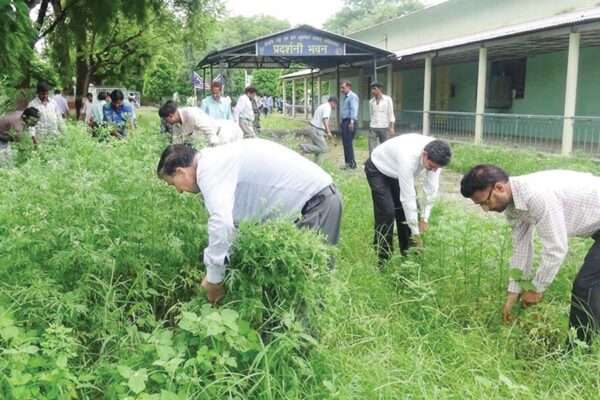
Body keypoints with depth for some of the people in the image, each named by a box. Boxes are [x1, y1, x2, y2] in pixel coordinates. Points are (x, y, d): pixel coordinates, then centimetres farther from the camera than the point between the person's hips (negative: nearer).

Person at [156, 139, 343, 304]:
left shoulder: (209, 169, -17)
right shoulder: (217, 162, 15)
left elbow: (221, 223, -32)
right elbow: (232, 219, 19)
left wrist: (214, 278, -18)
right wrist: (212, 273, 18)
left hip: (317, 199, -10)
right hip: (313, 195, 10)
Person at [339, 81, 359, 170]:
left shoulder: (352, 96, -10)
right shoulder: (346, 97, 20)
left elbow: (354, 110, -19)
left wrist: (352, 122, -26)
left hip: (349, 122, -10)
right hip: (345, 121, 10)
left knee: (348, 143, -11)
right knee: (345, 143, 10)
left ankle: (351, 164, -7)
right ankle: (347, 162, 15)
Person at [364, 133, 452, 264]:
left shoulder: (435, 155, -25)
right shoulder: (408, 158, -44)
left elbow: (432, 187, -15)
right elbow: (408, 198, -39)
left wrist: (425, 218, -14)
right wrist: (416, 233, -32)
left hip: (397, 172, 7)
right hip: (378, 170, -6)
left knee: (408, 209, 1)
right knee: (387, 212, -16)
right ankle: (383, 262, -5)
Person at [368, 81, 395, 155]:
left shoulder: (388, 99, -2)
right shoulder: (371, 101, 8)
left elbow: (391, 115, -1)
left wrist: (391, 128, -6)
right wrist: (371, 125, 12)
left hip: (384, 127, -2)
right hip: (373, 128, 2)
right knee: (372, 150, -5)